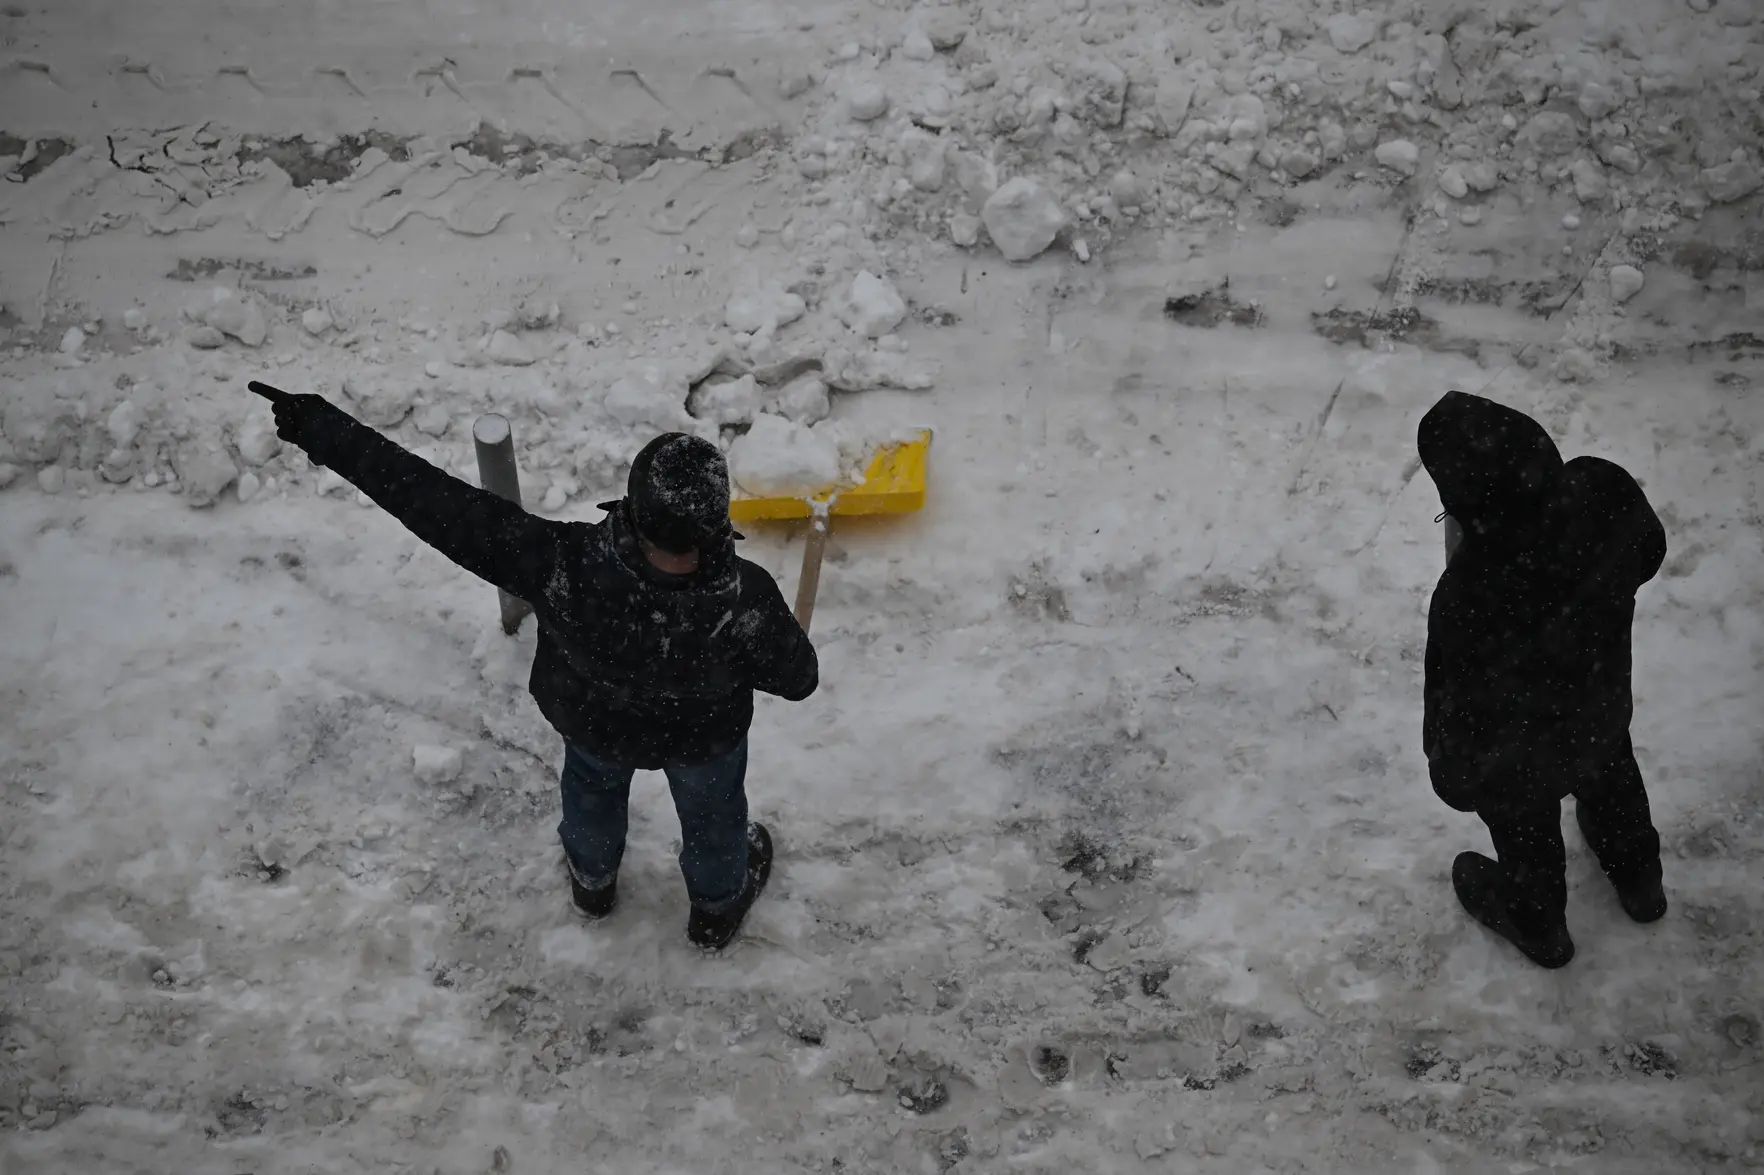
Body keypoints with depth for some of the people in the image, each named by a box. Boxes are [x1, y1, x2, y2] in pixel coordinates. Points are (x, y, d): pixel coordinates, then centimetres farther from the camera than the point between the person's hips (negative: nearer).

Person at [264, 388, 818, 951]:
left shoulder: (563, 566, -46)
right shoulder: (747, 602, -43)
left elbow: (443, 508, -41)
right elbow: (796, 679, -23)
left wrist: (322, 430, -34)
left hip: (592, 719, 1)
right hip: (703, 735, -1)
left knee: (592, 790, 37)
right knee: (711, 811, 33)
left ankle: (592, 879, 69)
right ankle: (717, 908, 64)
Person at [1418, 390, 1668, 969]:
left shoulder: (1469, 596, -44)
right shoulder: (1604, 491, -32)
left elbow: (1459, 698, -25)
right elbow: (1648, 552, -7)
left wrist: (1452, 769, -5)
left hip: (1521, 752, -4)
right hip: (1604, 704, 5)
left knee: (1524, 828, 29)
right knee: (1612, 781, 37)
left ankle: (1539, 924, 59)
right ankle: (1638, 878, 67)